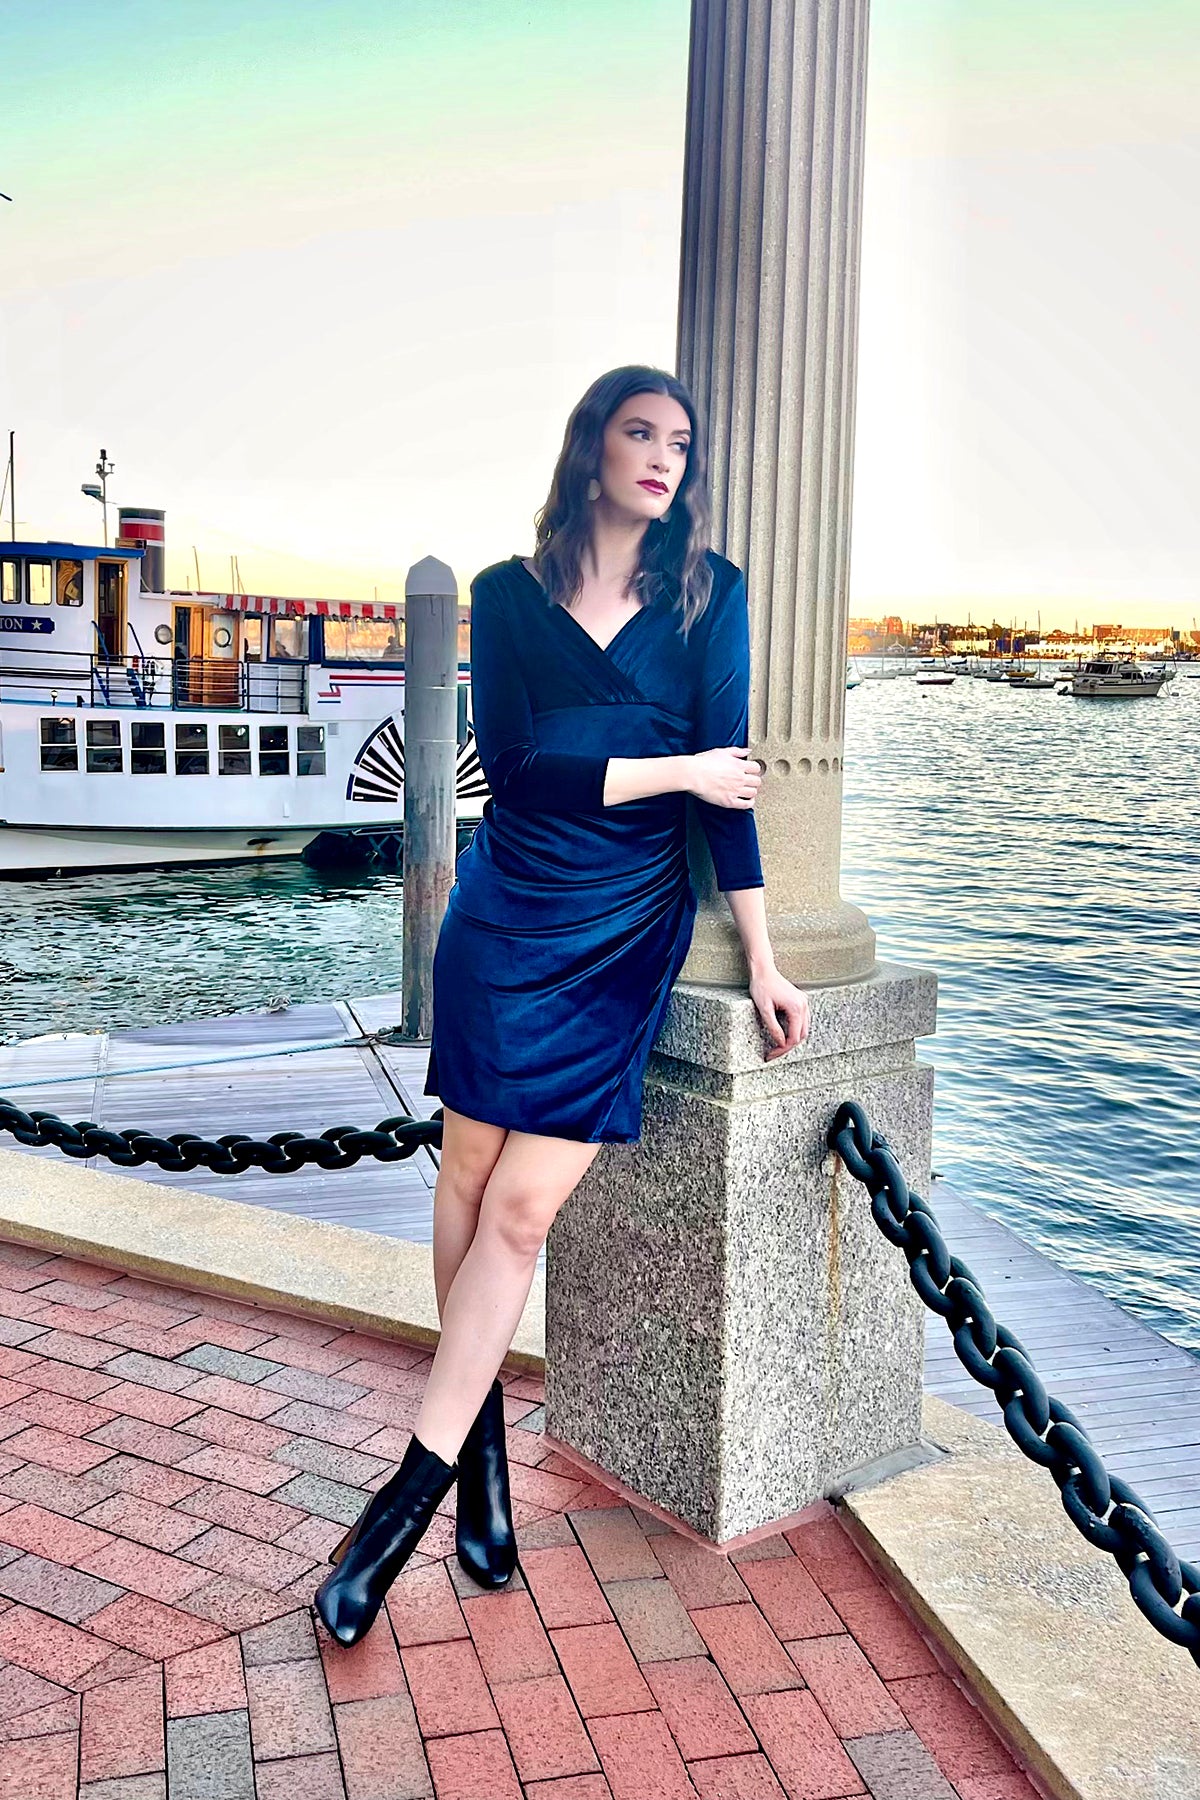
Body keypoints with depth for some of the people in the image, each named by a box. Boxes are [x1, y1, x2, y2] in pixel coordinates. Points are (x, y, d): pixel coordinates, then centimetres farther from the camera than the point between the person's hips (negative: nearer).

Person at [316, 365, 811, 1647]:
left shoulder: (709, 596, 4)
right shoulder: (507, 595, 4)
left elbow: (726, 780, -1)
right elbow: (515, 770, -7)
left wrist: (761, 961, -4)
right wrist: (679, 770, -6)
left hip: (629, 932, -1)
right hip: (507, 915, 1)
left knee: (524, 1204, -7)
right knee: (468, 1174, 0)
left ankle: (415, 1491, 2)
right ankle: (484, 1435, 24)